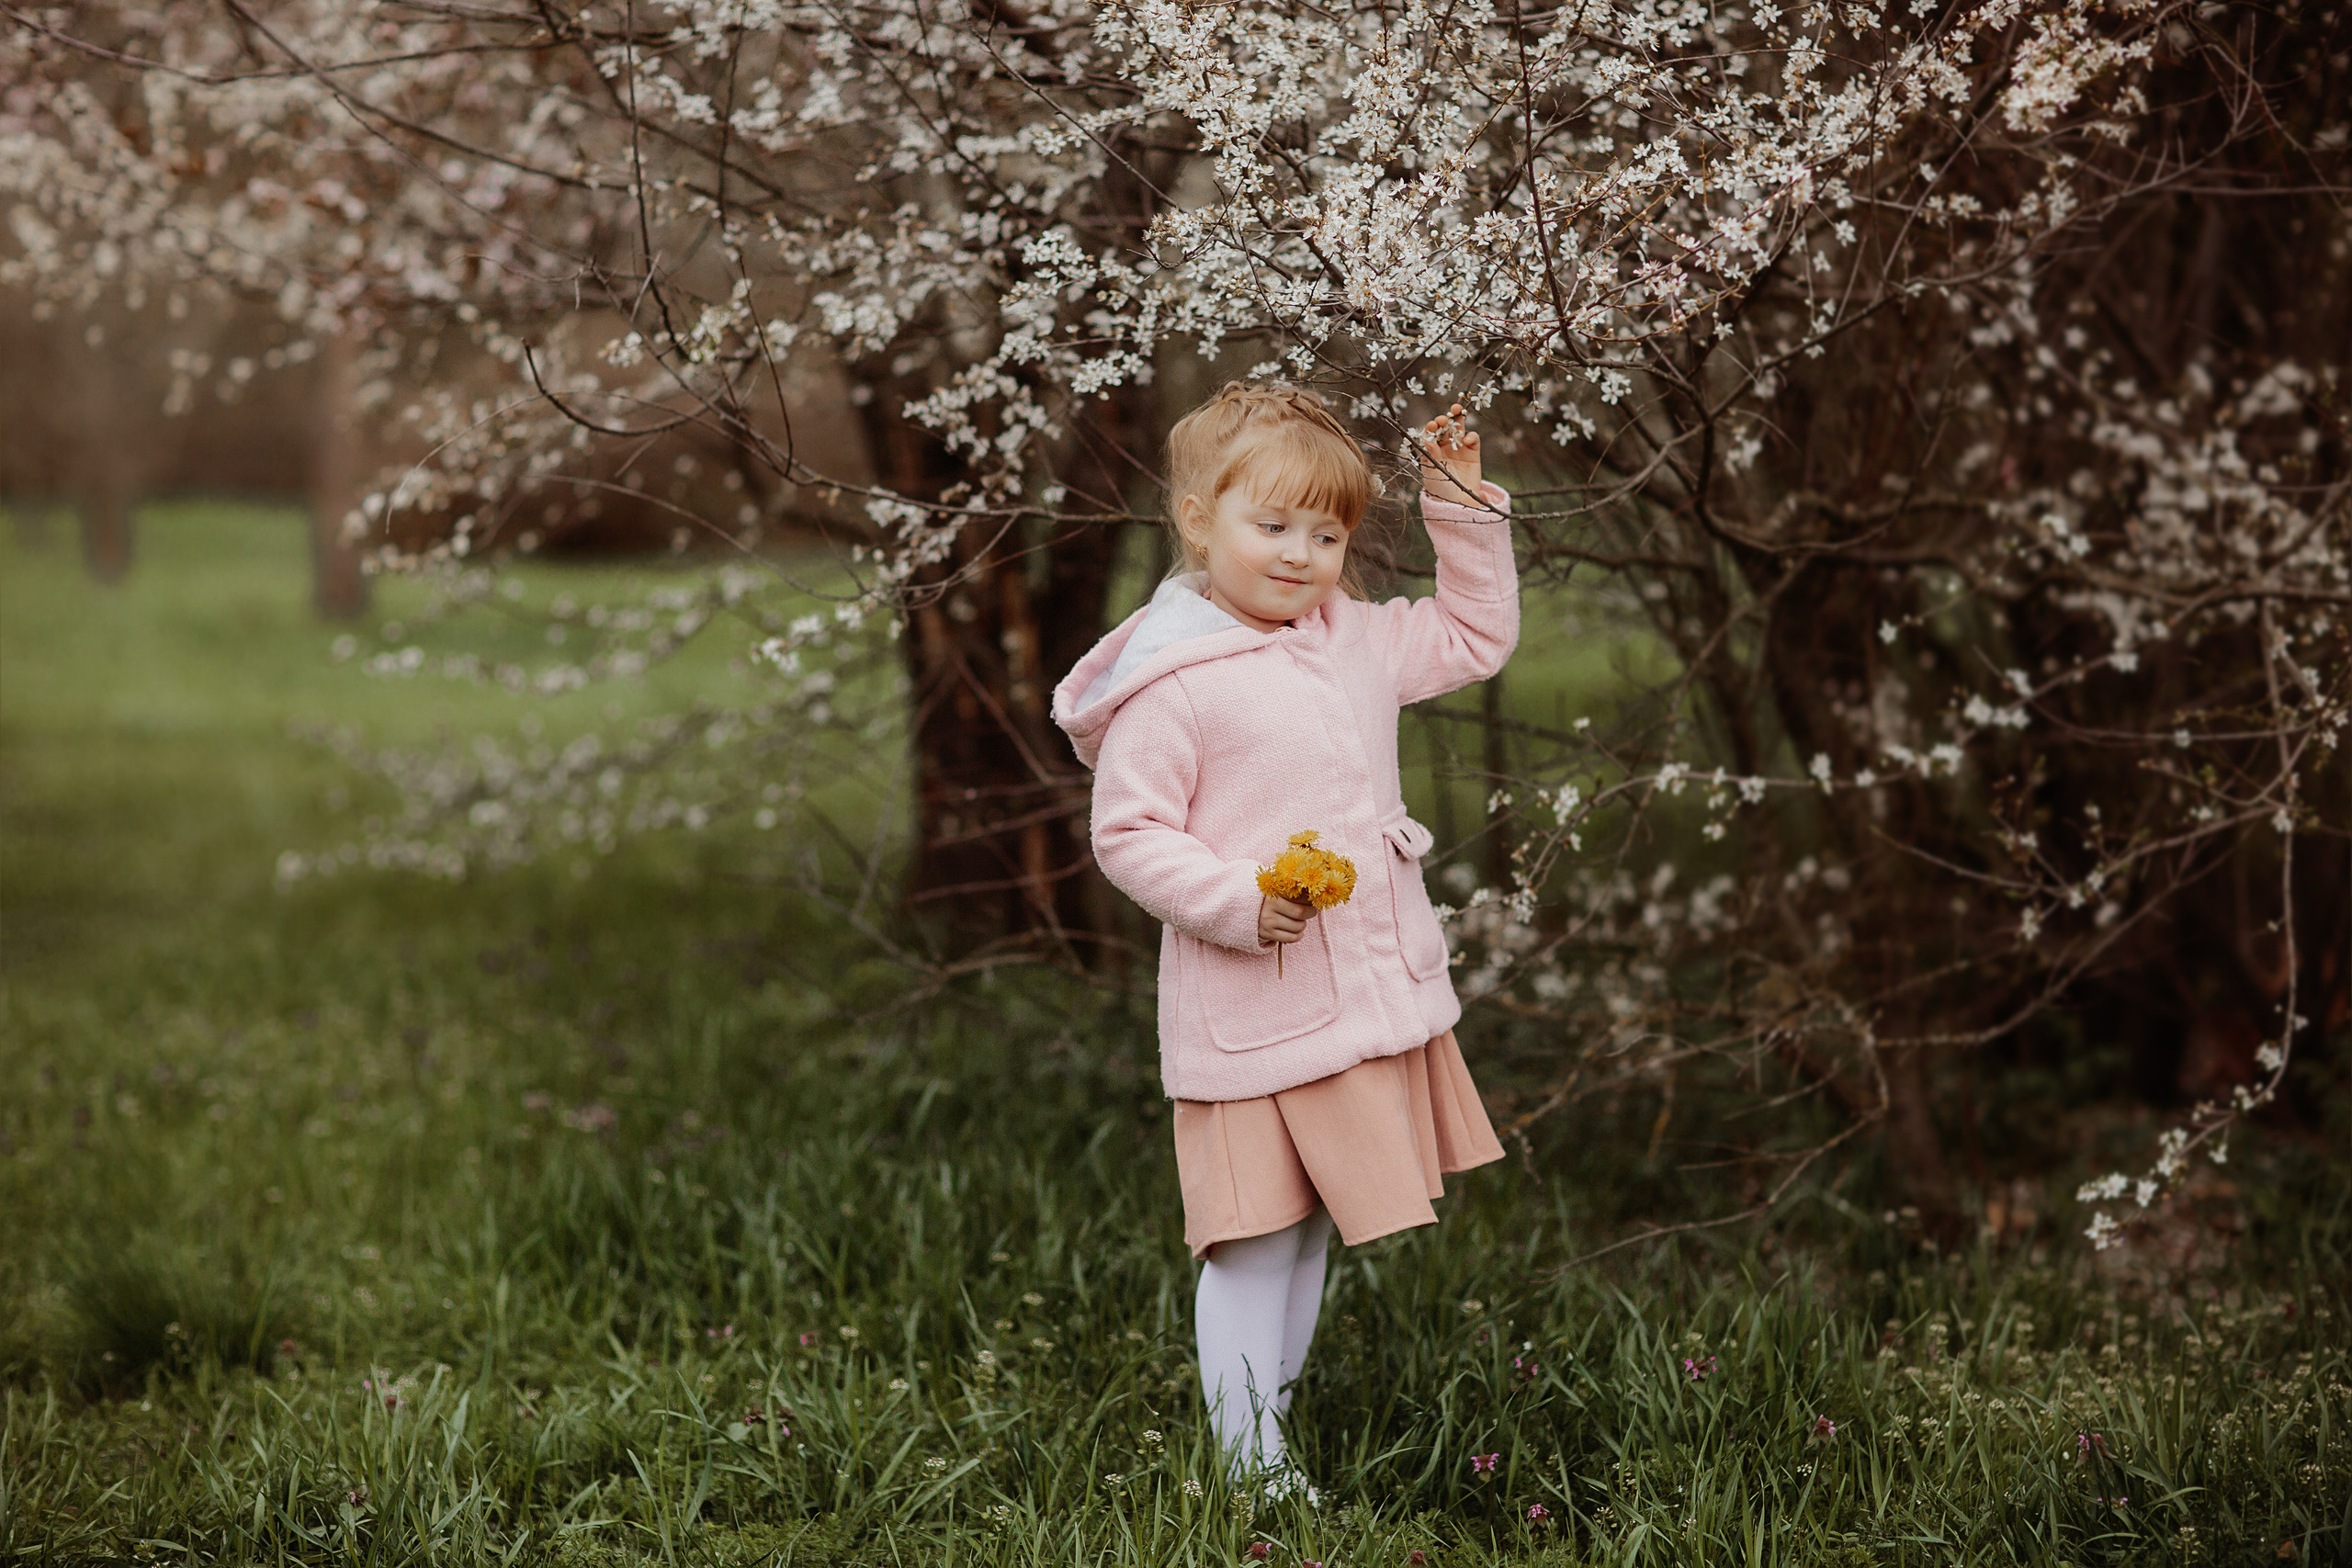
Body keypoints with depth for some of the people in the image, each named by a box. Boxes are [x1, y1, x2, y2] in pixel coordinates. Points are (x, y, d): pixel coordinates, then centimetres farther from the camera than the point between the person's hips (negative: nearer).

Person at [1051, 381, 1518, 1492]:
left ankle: (1274, 1428, 28)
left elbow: (1477, 636, 22)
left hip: (1376, 996, 7)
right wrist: (1239, 901, -24)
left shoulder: (1358, 639, 8)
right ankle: (1248, 1463, 8)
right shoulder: (1171, 683, -13)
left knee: (1316, 1230, 16)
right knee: (1254, 1237, -1)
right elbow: (1127, 834, -13)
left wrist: (1467, 507, 12)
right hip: (1248, 1012, -7)